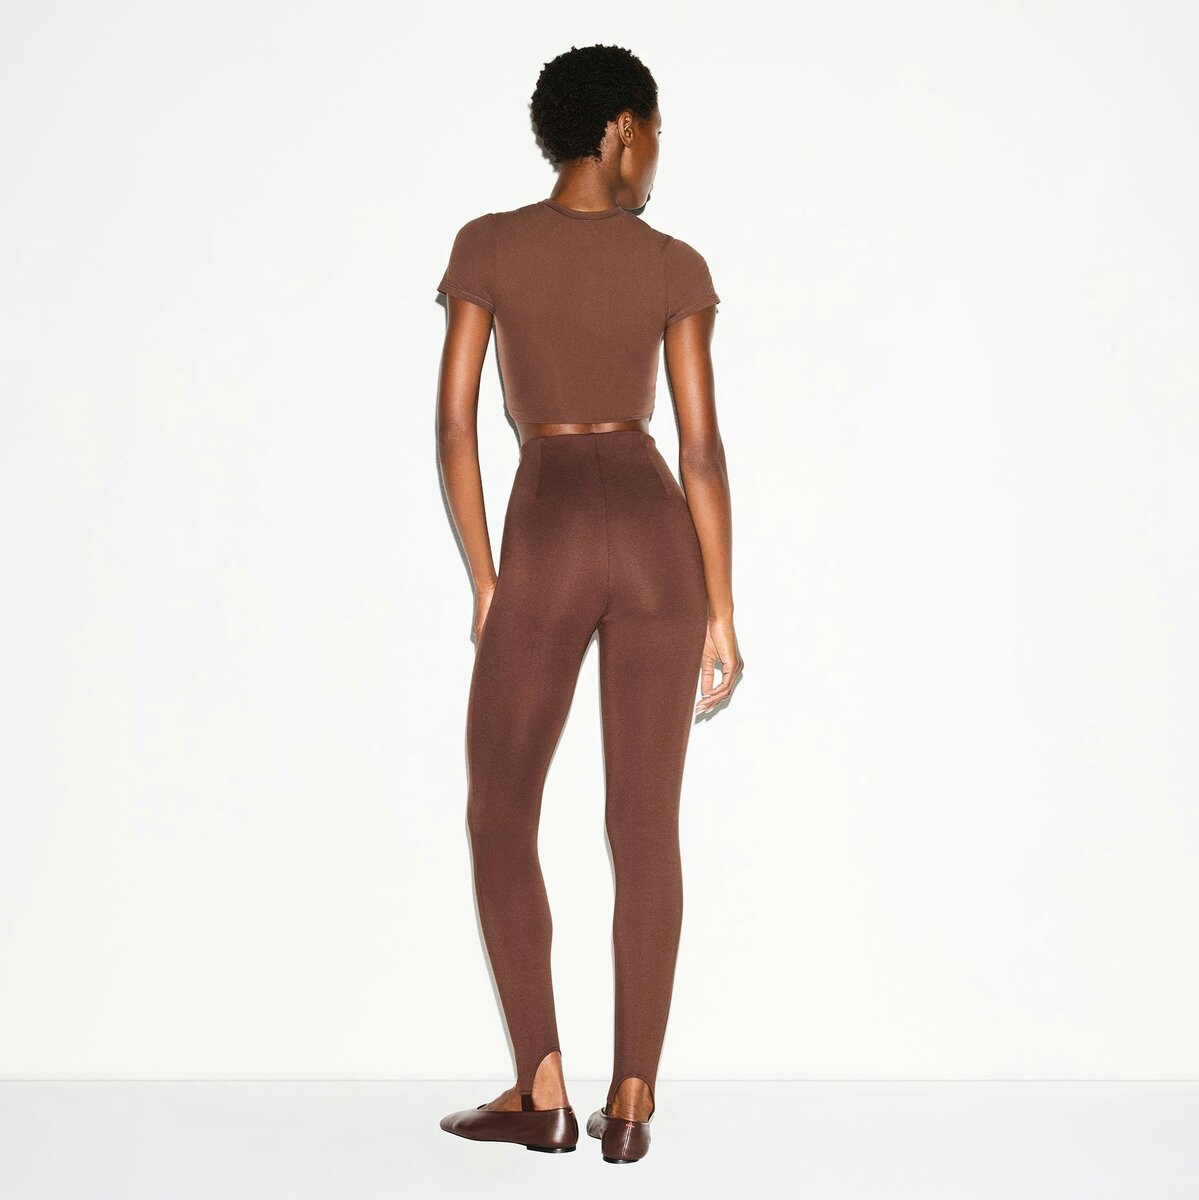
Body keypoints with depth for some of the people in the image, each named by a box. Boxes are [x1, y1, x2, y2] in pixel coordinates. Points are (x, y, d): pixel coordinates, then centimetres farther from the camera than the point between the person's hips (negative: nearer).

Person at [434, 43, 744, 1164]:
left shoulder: (488, 245, 4)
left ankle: (541, 1089, 5)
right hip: (657, 536, 2)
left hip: (547, 538, -1)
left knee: (500, 815, 10)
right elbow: (701, 445, 0)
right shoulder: (676, 265, 5)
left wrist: (483, 582, 6)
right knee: (647, 826, 6)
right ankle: (631, 1101, 6)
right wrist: (721, 613, 4)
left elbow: (454, 421, -1)